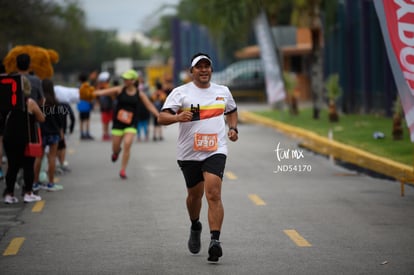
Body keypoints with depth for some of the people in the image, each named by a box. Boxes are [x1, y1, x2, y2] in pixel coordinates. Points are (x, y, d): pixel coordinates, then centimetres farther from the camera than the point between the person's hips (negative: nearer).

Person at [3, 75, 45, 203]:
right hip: (26, 139, -3)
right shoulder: (30, 103, -9)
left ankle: (9, 194, 10)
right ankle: (28, 193, 6)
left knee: (12, 166, 10)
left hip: (9, 140, 3)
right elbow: (41, 119, -2)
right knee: (28, 166, 7)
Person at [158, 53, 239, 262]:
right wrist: (178, 117, -32)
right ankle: (195, 227, 45)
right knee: (195, 194, 15)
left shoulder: (223, 91, 9)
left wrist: (233, 128, 9)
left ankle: (215, 241, -21)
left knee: (213, 193, -17)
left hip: (216, 151, 0)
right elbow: (162, 117, -11)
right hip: (189, 153, 0)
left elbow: (232, 111, 29)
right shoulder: (181, 92, -3)